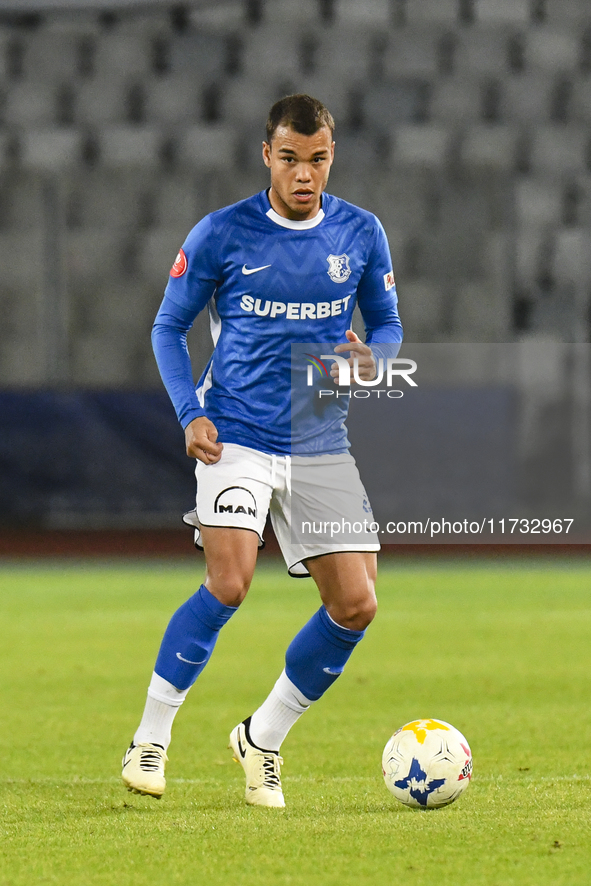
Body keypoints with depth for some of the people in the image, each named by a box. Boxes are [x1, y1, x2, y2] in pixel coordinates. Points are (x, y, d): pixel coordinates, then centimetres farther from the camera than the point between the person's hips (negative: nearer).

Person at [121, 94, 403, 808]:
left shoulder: (361, 234, 4)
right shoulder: (221, 234, -4)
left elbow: (387, 321, 16)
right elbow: (168, 326, 6)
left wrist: (370, 359, -8)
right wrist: (189, 414, -8)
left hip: (323, 445, 4)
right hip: (237, 437, -4)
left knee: (356, 604, -3)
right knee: (229, 583, -23)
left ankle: (263, 738, 16)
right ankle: (151, 736, -8)